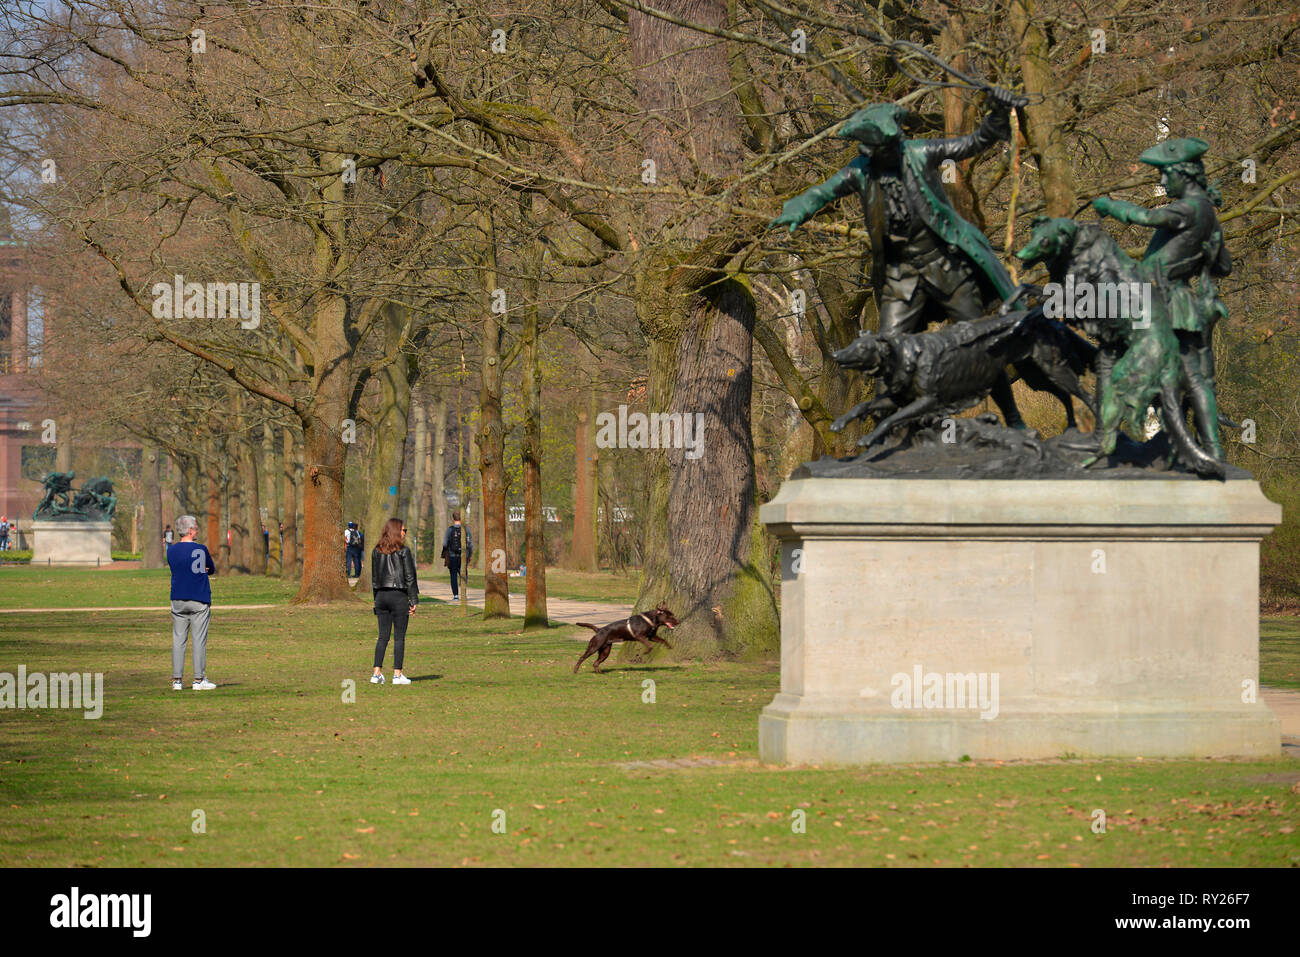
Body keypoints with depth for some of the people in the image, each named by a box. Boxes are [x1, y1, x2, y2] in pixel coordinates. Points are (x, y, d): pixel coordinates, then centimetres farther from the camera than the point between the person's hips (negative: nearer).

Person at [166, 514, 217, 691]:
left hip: (178, 601, 3)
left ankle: (177, 680, 6)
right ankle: (199, 679, 1)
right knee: (199, 640, 1)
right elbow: (212, 570, 4)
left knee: (178, 640, 6)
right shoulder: (201, 550, -9)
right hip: (199, 600, -3)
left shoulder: (171, 550, 2)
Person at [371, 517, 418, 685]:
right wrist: (414, 601, -3)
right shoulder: (403, 551, -8)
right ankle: (397, 674, 1)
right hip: (399, 596, -5)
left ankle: (377, 673, 2)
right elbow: (410, 577, -7)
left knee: (383, 636, 8)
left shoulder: (377, 552, 6)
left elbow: (374, 577, 10)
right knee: (399, 637, 1)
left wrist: (376, 599, 16)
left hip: (381, 595, 5)